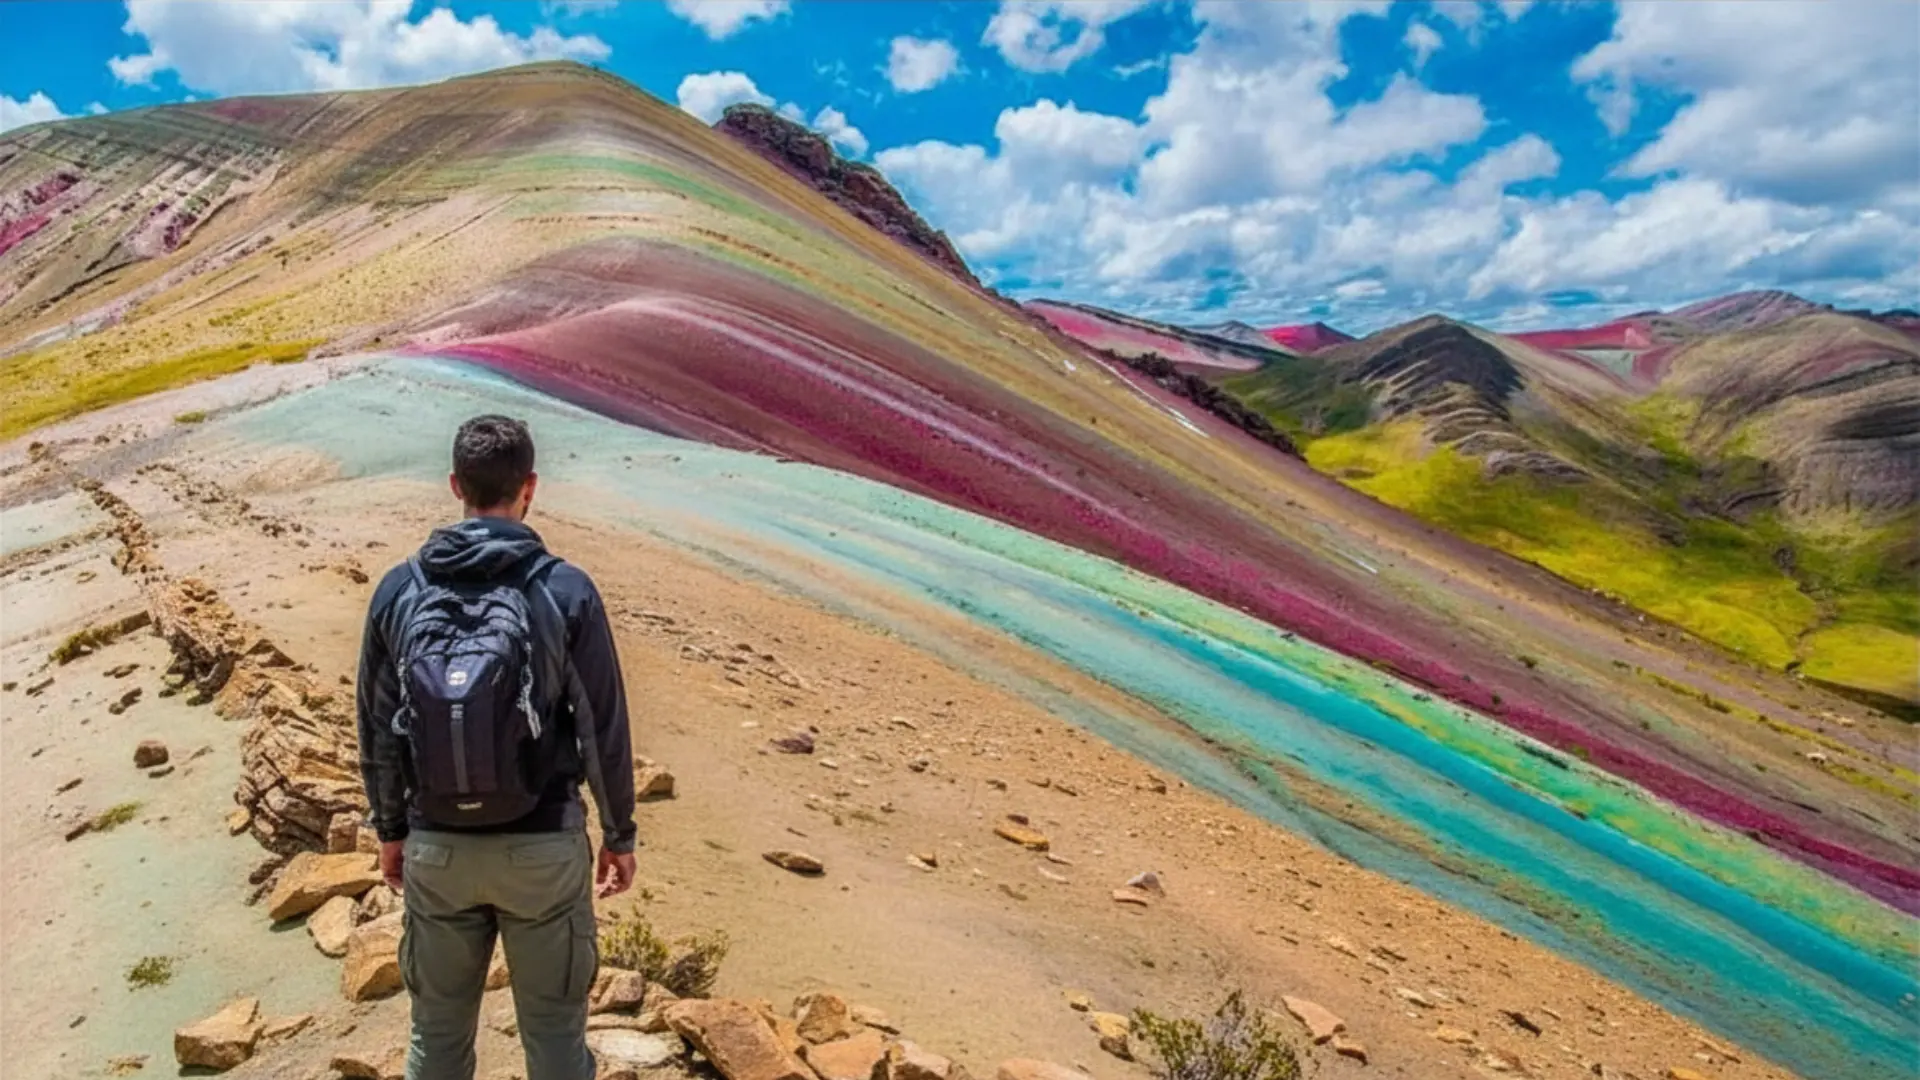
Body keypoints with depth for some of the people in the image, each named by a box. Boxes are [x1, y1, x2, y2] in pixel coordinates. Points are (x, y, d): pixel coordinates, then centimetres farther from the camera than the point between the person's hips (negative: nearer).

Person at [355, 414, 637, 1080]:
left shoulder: (399, 590, -5)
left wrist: (390, 829, 17)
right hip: (543, 847, -2)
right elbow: (604, 730, -9)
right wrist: (619, 834, 4)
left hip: (437, 847, 3)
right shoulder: (567, 592, -14)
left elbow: (378, 729, 3)